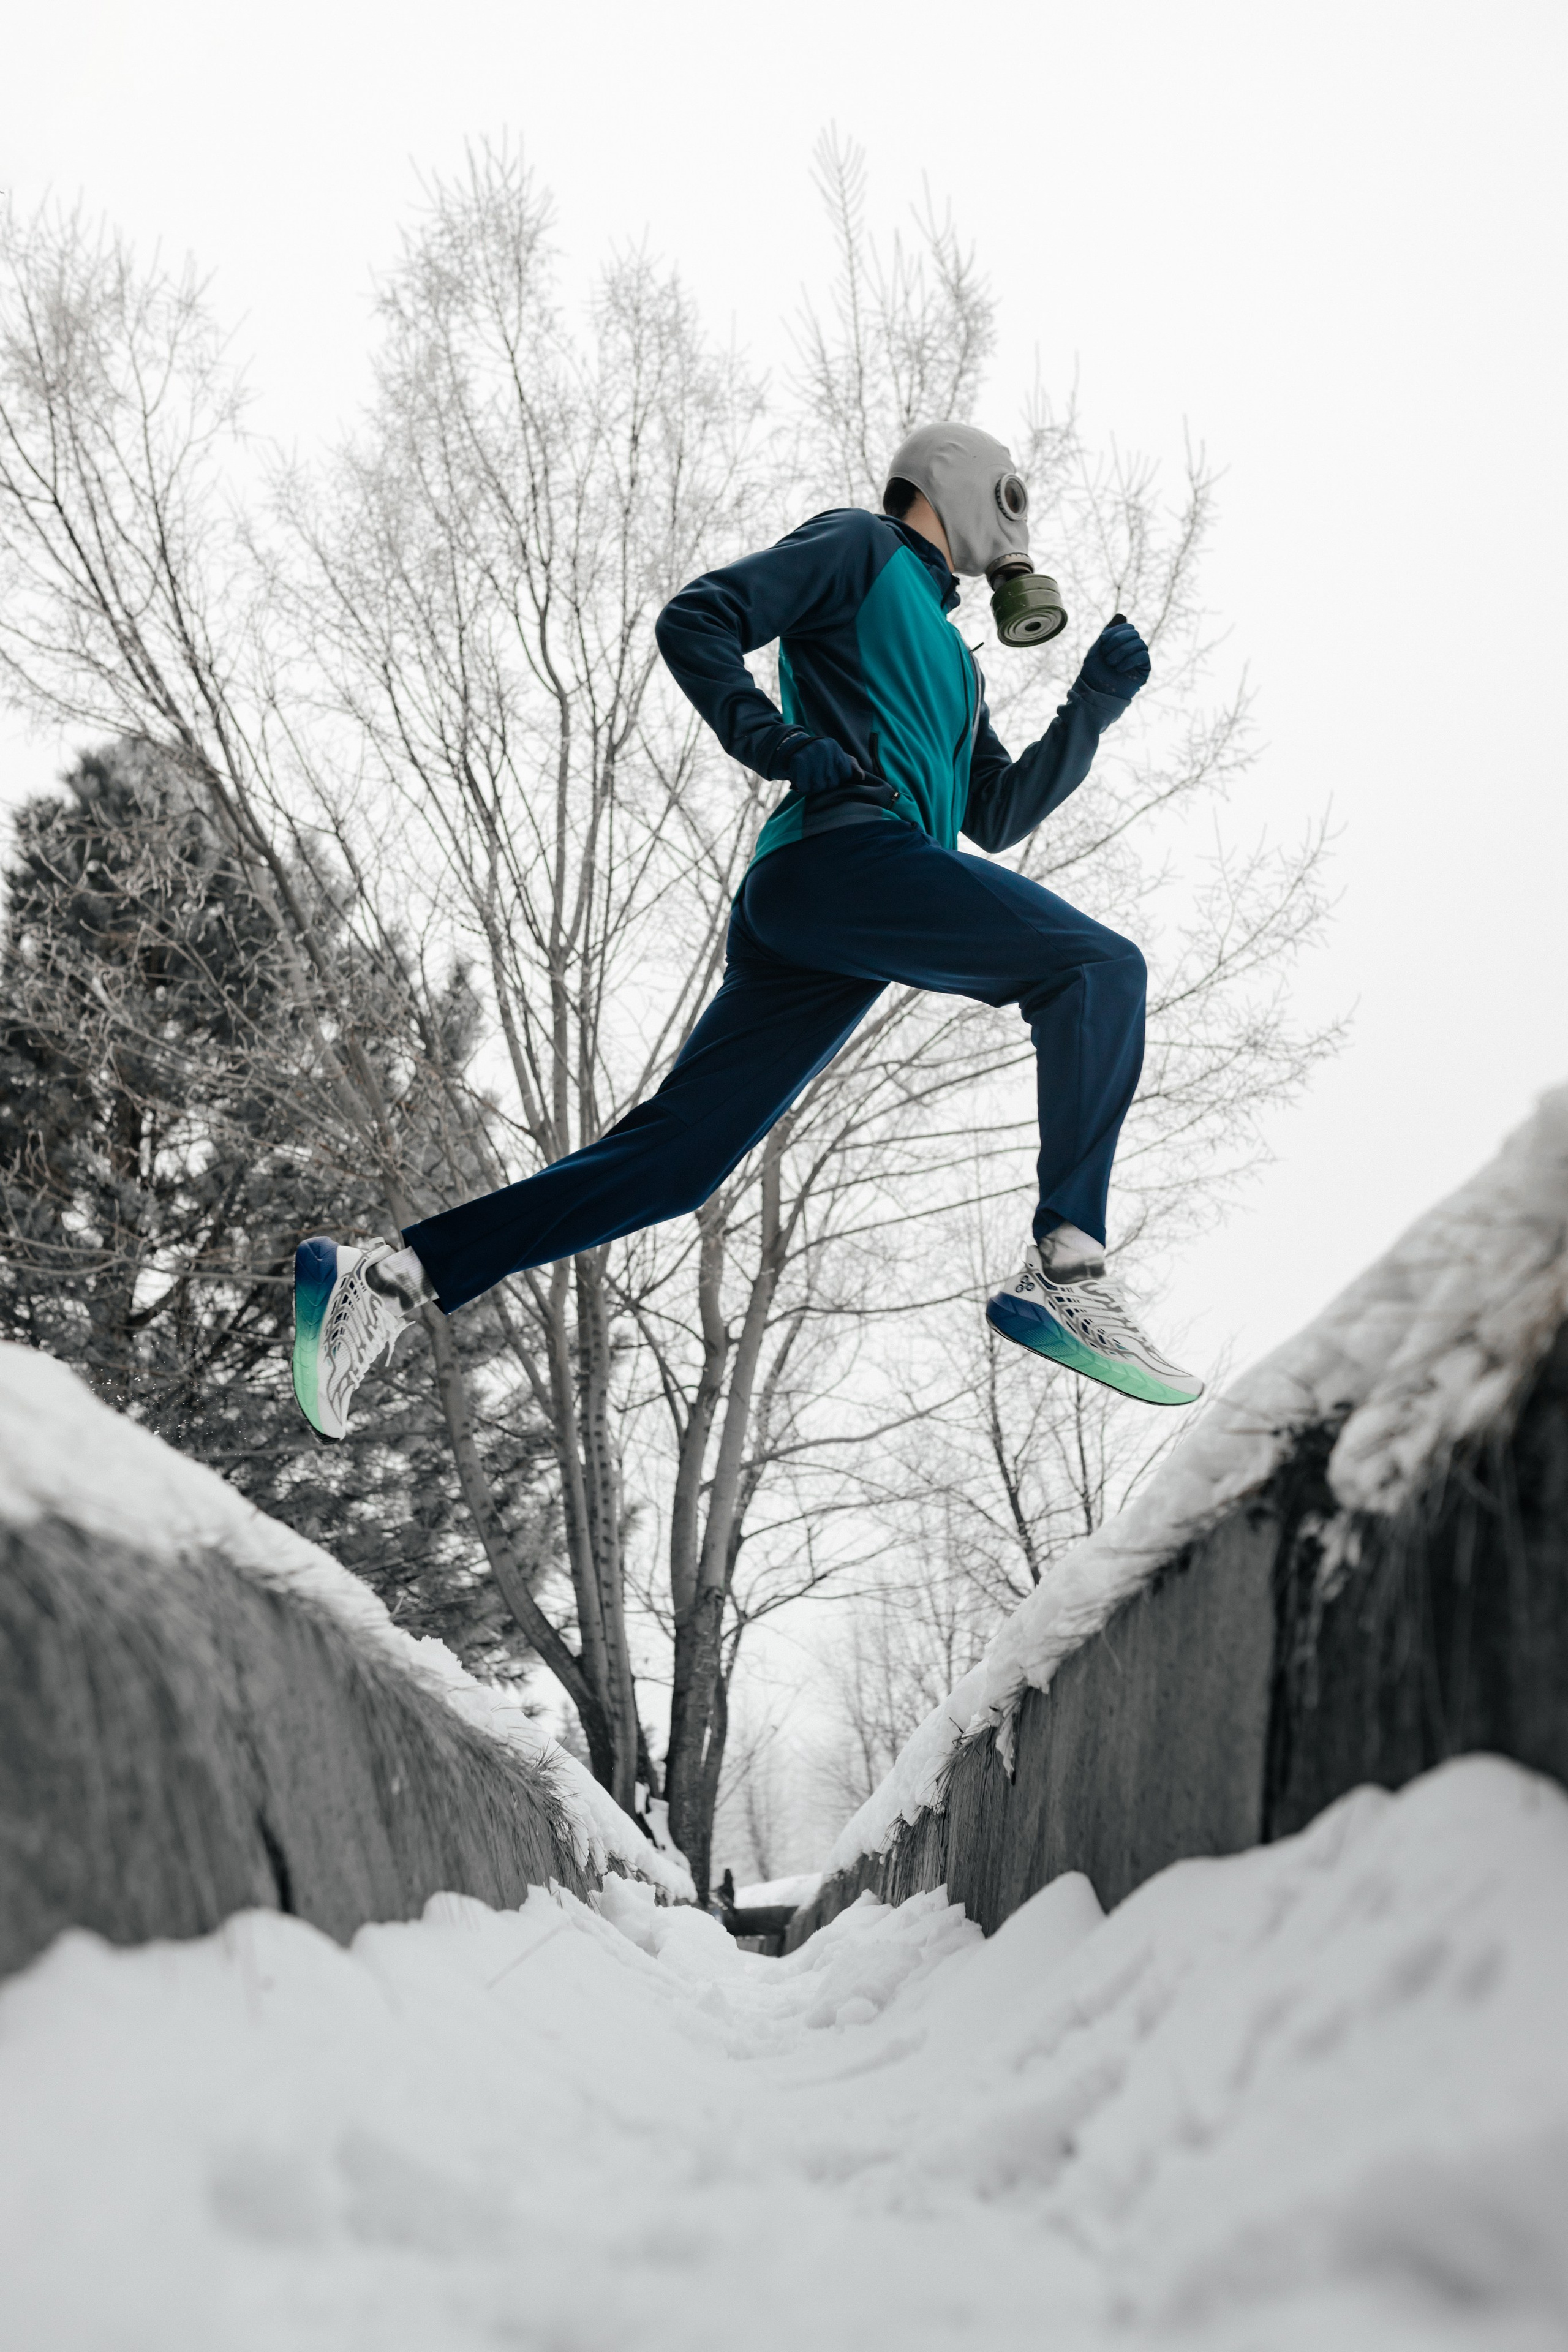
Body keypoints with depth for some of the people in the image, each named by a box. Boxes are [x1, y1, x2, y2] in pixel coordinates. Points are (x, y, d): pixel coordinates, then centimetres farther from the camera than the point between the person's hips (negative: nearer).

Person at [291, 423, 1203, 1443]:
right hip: (844, 855, -9)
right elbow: (696, 621, 2)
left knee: (669, 1161, 0)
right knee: (1099, 967, -16)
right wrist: (778, 742, -11)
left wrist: (1094, 705, 21)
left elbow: (1000, 816, 31)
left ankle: (387, 1275, 0)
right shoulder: (860, 546, 13)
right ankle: (1068, 1272, -26)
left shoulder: (952, 661, 37)